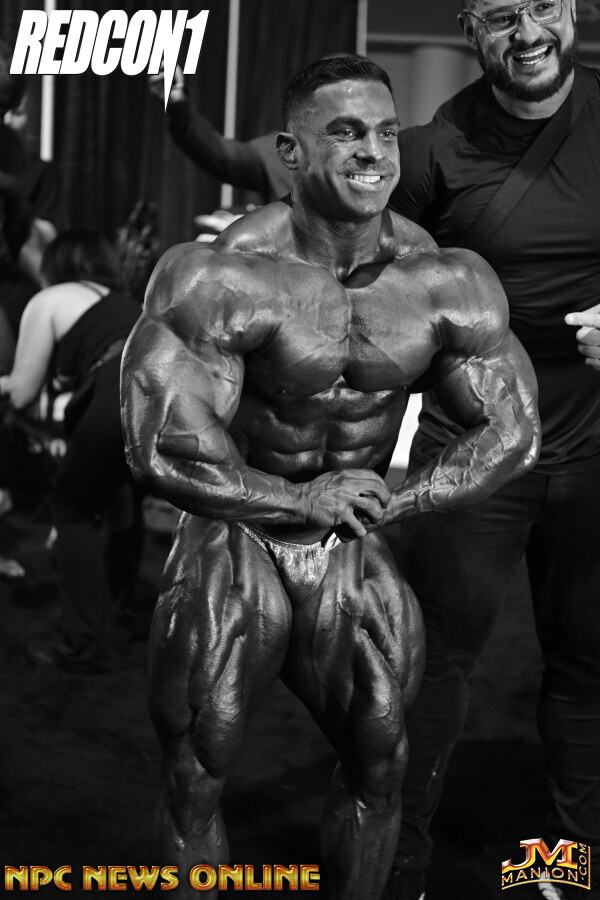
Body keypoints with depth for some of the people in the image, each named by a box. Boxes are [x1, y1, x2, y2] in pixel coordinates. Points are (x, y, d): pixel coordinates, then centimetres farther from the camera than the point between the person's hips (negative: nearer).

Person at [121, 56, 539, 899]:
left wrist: (395, 502, -11)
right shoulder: (227, 277, -22)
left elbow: (511, 432, 0)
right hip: (234, 534, -3)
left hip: (354, 546, 3)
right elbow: (159, 447, -26)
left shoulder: (447, 283, -9)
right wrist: (300, 502, -17)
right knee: (197, 780, -1)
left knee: (380, 764, 5)